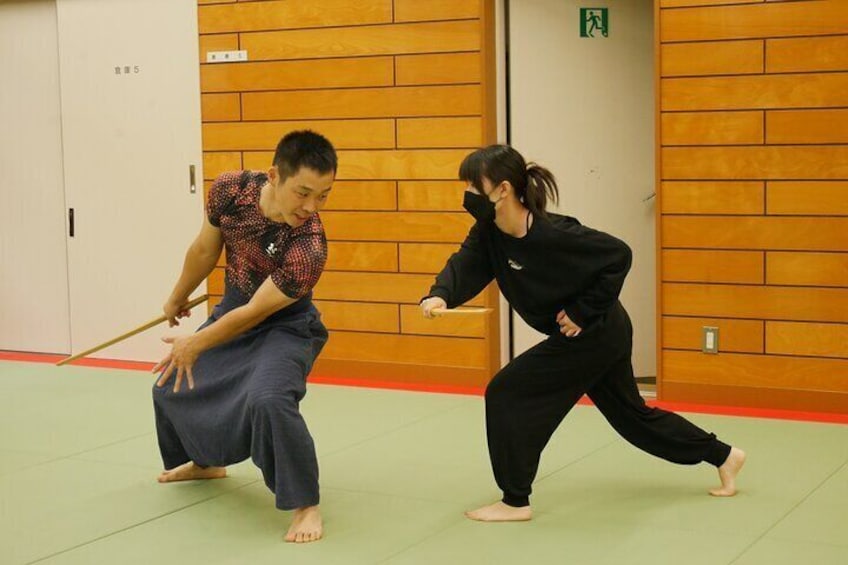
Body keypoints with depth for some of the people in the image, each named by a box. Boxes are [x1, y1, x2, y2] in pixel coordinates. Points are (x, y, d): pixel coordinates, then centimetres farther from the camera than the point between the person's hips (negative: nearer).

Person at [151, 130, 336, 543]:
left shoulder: (309, 248, -37)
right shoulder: (230, 189, -23)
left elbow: (256, 312, -27)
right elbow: (205, 249, -3)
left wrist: (197, 344, -15)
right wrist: (177, 299, 13)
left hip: (284, 326, -6)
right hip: (232, 310, 7)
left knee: (268, 398, -34)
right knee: (171, 384, 22)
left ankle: (305, 505, -18)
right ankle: (205, 461, 49)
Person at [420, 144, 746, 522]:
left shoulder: (551, 235, -30)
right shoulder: (489, 231, -7)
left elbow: (618, 255, -24)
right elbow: (466, 263, -18)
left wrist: (584, 311, -22)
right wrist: (440, 295, -38)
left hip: (595, 334, -9)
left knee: (507, 395, -10)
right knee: (629, 412, 22)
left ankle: (515, 502, 2)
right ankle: (723, 456, 37)